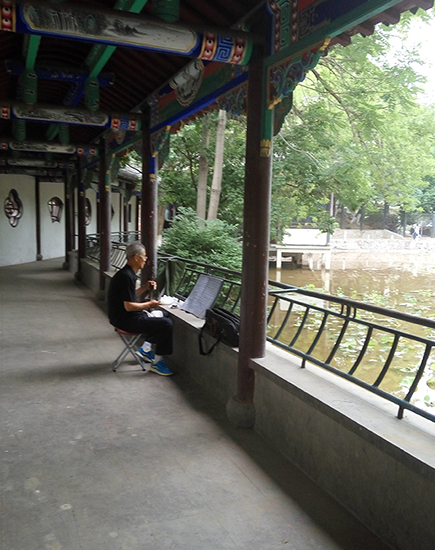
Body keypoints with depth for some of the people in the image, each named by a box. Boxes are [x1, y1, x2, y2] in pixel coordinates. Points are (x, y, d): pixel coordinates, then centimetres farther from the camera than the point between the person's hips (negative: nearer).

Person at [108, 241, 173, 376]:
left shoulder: (127, 273, 11)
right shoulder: (126, 277, -22)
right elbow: (129, 306, -24)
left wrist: (145, 287, 7)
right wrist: (149, 304, -11)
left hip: (127, 316, 11)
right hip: (125, 320, -11)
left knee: (165, 315, 22)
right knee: (166, 324, -20)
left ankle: (145, 349, 27)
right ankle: (156, 362, -8)